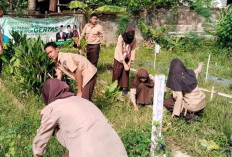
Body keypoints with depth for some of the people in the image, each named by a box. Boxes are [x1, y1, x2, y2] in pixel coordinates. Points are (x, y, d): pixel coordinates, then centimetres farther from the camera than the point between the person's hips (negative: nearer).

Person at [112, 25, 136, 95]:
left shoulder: (133, 39, -16)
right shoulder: (121, 38, -25)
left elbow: (133, 50, -10)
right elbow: (120, 51, -27)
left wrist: (130, 62, -14)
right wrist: (124, 64, -30)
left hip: (127, 58, 2)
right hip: (119, 58, -2)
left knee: (126, 72, 3)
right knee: (117, 72, 5)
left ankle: (124, 87, 13)